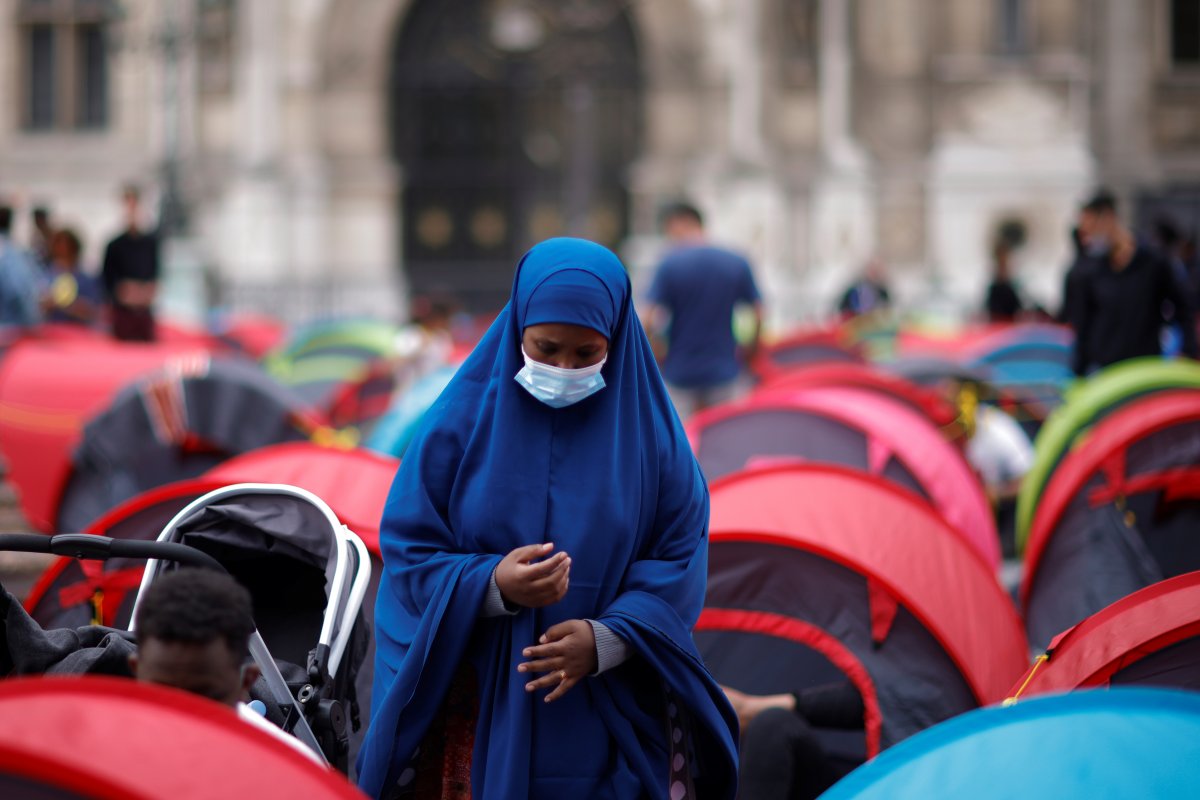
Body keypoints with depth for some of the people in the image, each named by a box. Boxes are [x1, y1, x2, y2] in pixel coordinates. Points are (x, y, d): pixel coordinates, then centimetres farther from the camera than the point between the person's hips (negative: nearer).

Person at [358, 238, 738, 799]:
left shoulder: (647, 431, 1)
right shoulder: (465, 419, -1)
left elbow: (679, 562, 0)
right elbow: (408, 550, -1)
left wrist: (607, 639, -17)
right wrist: (493, 585, -20)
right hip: (480, 706, 0)